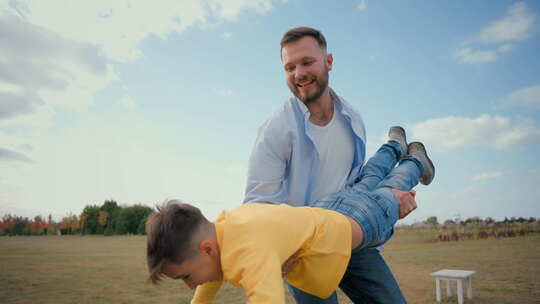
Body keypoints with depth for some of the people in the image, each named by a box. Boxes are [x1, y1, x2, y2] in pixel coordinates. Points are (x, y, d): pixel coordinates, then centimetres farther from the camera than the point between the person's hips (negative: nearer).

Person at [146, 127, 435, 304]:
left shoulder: (250, 251, -47)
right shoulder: (216, 229, -21)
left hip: (362, 223, -5)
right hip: (326, 212, 6)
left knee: (390, 190, 27)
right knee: (366, 182, 34)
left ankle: (415, 159, 57)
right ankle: (396, 146, 63)